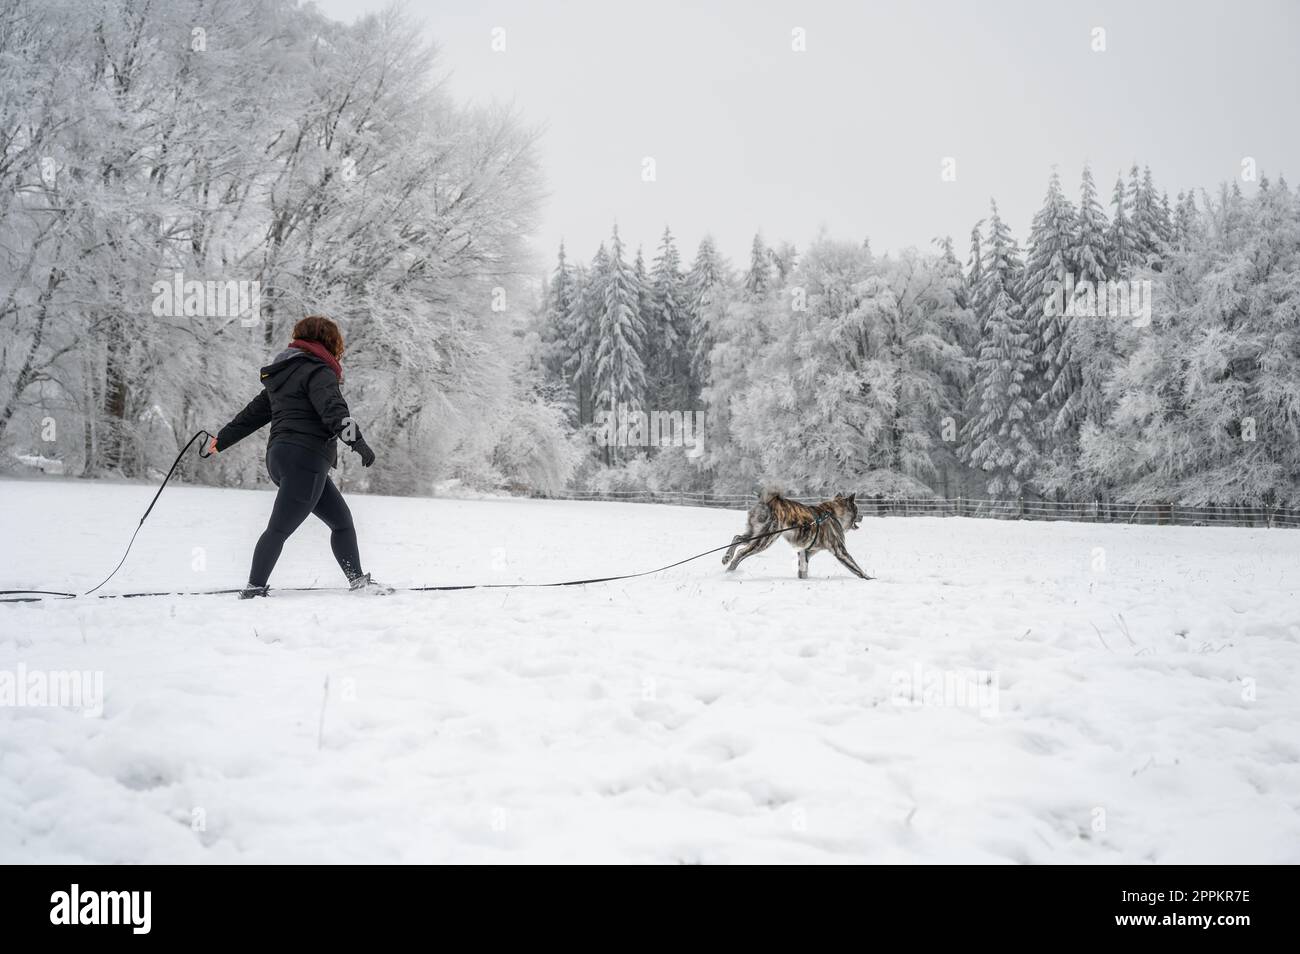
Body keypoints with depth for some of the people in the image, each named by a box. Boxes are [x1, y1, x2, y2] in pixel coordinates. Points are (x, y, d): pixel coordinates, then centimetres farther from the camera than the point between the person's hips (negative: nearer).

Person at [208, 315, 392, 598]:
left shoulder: (282, 375, 22)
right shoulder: (318, 371, -6)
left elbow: (255, 411, 29)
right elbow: (333, 408, -23)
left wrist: (223, 439, 37)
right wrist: (357, 440, -33)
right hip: (304, 458, -10)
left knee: (342, 520, 12)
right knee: (280, 527, -9)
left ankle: (358, 580, 13)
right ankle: (254, 589, -8)